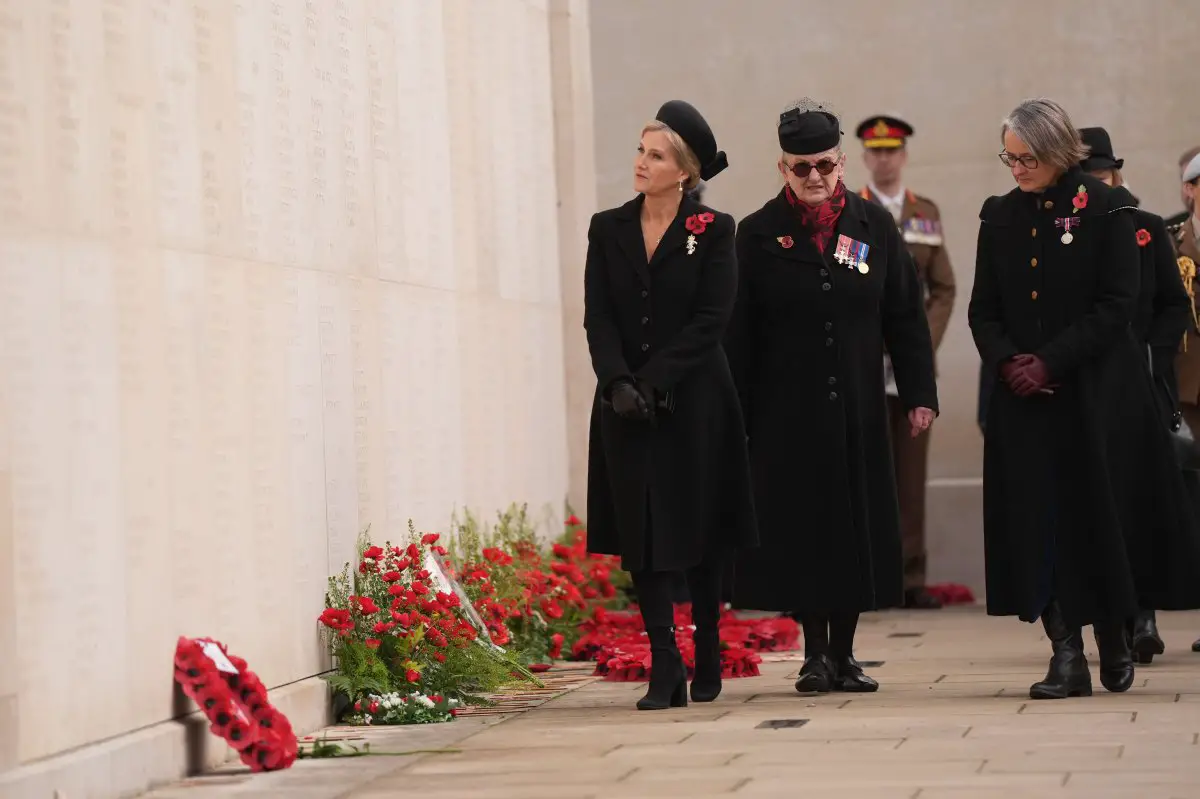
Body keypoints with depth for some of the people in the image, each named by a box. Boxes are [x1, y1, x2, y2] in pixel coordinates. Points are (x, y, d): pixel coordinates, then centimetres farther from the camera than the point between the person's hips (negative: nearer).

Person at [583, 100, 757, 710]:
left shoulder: (713, 231, -1)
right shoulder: (608, 230, 8)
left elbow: (710, 320, -8)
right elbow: (598, 318, 2)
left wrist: (653, 382, -15)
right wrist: (618, 382, -14)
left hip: (693, 402, -2)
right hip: (625, 406, 3)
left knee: (700, 533, 4)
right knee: (641, 534, -3)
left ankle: (708, 659, 18)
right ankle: (665, 670, -3)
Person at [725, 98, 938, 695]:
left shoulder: (874, 226, 4)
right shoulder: (758, 234, 0)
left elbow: (906, 317, 5)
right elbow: (739, 334, 0)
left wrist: (919, 394, -2)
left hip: (857, 409, 2)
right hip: (787, 411, -2)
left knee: (857, 525, 4)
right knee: (800, 525, 0)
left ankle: (845, 652, 14)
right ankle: (815, 652, 9)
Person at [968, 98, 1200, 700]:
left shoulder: (1105, 210, -4)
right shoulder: (1000, 216, 9)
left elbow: (1116, 307, -9)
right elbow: (983, 309, 9)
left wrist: (1050, 362, -15)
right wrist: (1008, 360, -10)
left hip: (1097, 395, -3)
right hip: (1023, 399, 3)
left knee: (1099, 512, 1)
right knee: (1038, 520, -3)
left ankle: (1114, 640, 19)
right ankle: (1066, 653, 0)